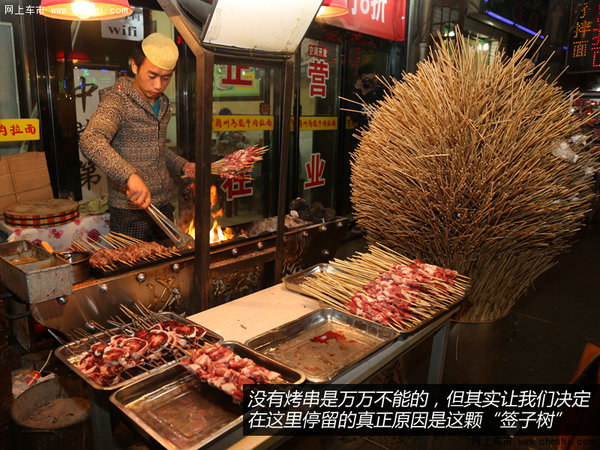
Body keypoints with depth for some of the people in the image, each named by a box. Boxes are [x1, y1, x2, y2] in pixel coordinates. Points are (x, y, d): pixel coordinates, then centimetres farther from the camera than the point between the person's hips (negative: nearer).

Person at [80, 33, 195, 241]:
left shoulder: (163, 104, 10)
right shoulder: (117, 101, -14)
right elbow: (90, 141, -32)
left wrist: (182, 165, 9)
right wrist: (129, 175, -44)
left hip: (164, 207, 7)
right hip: (130, 212, -7)